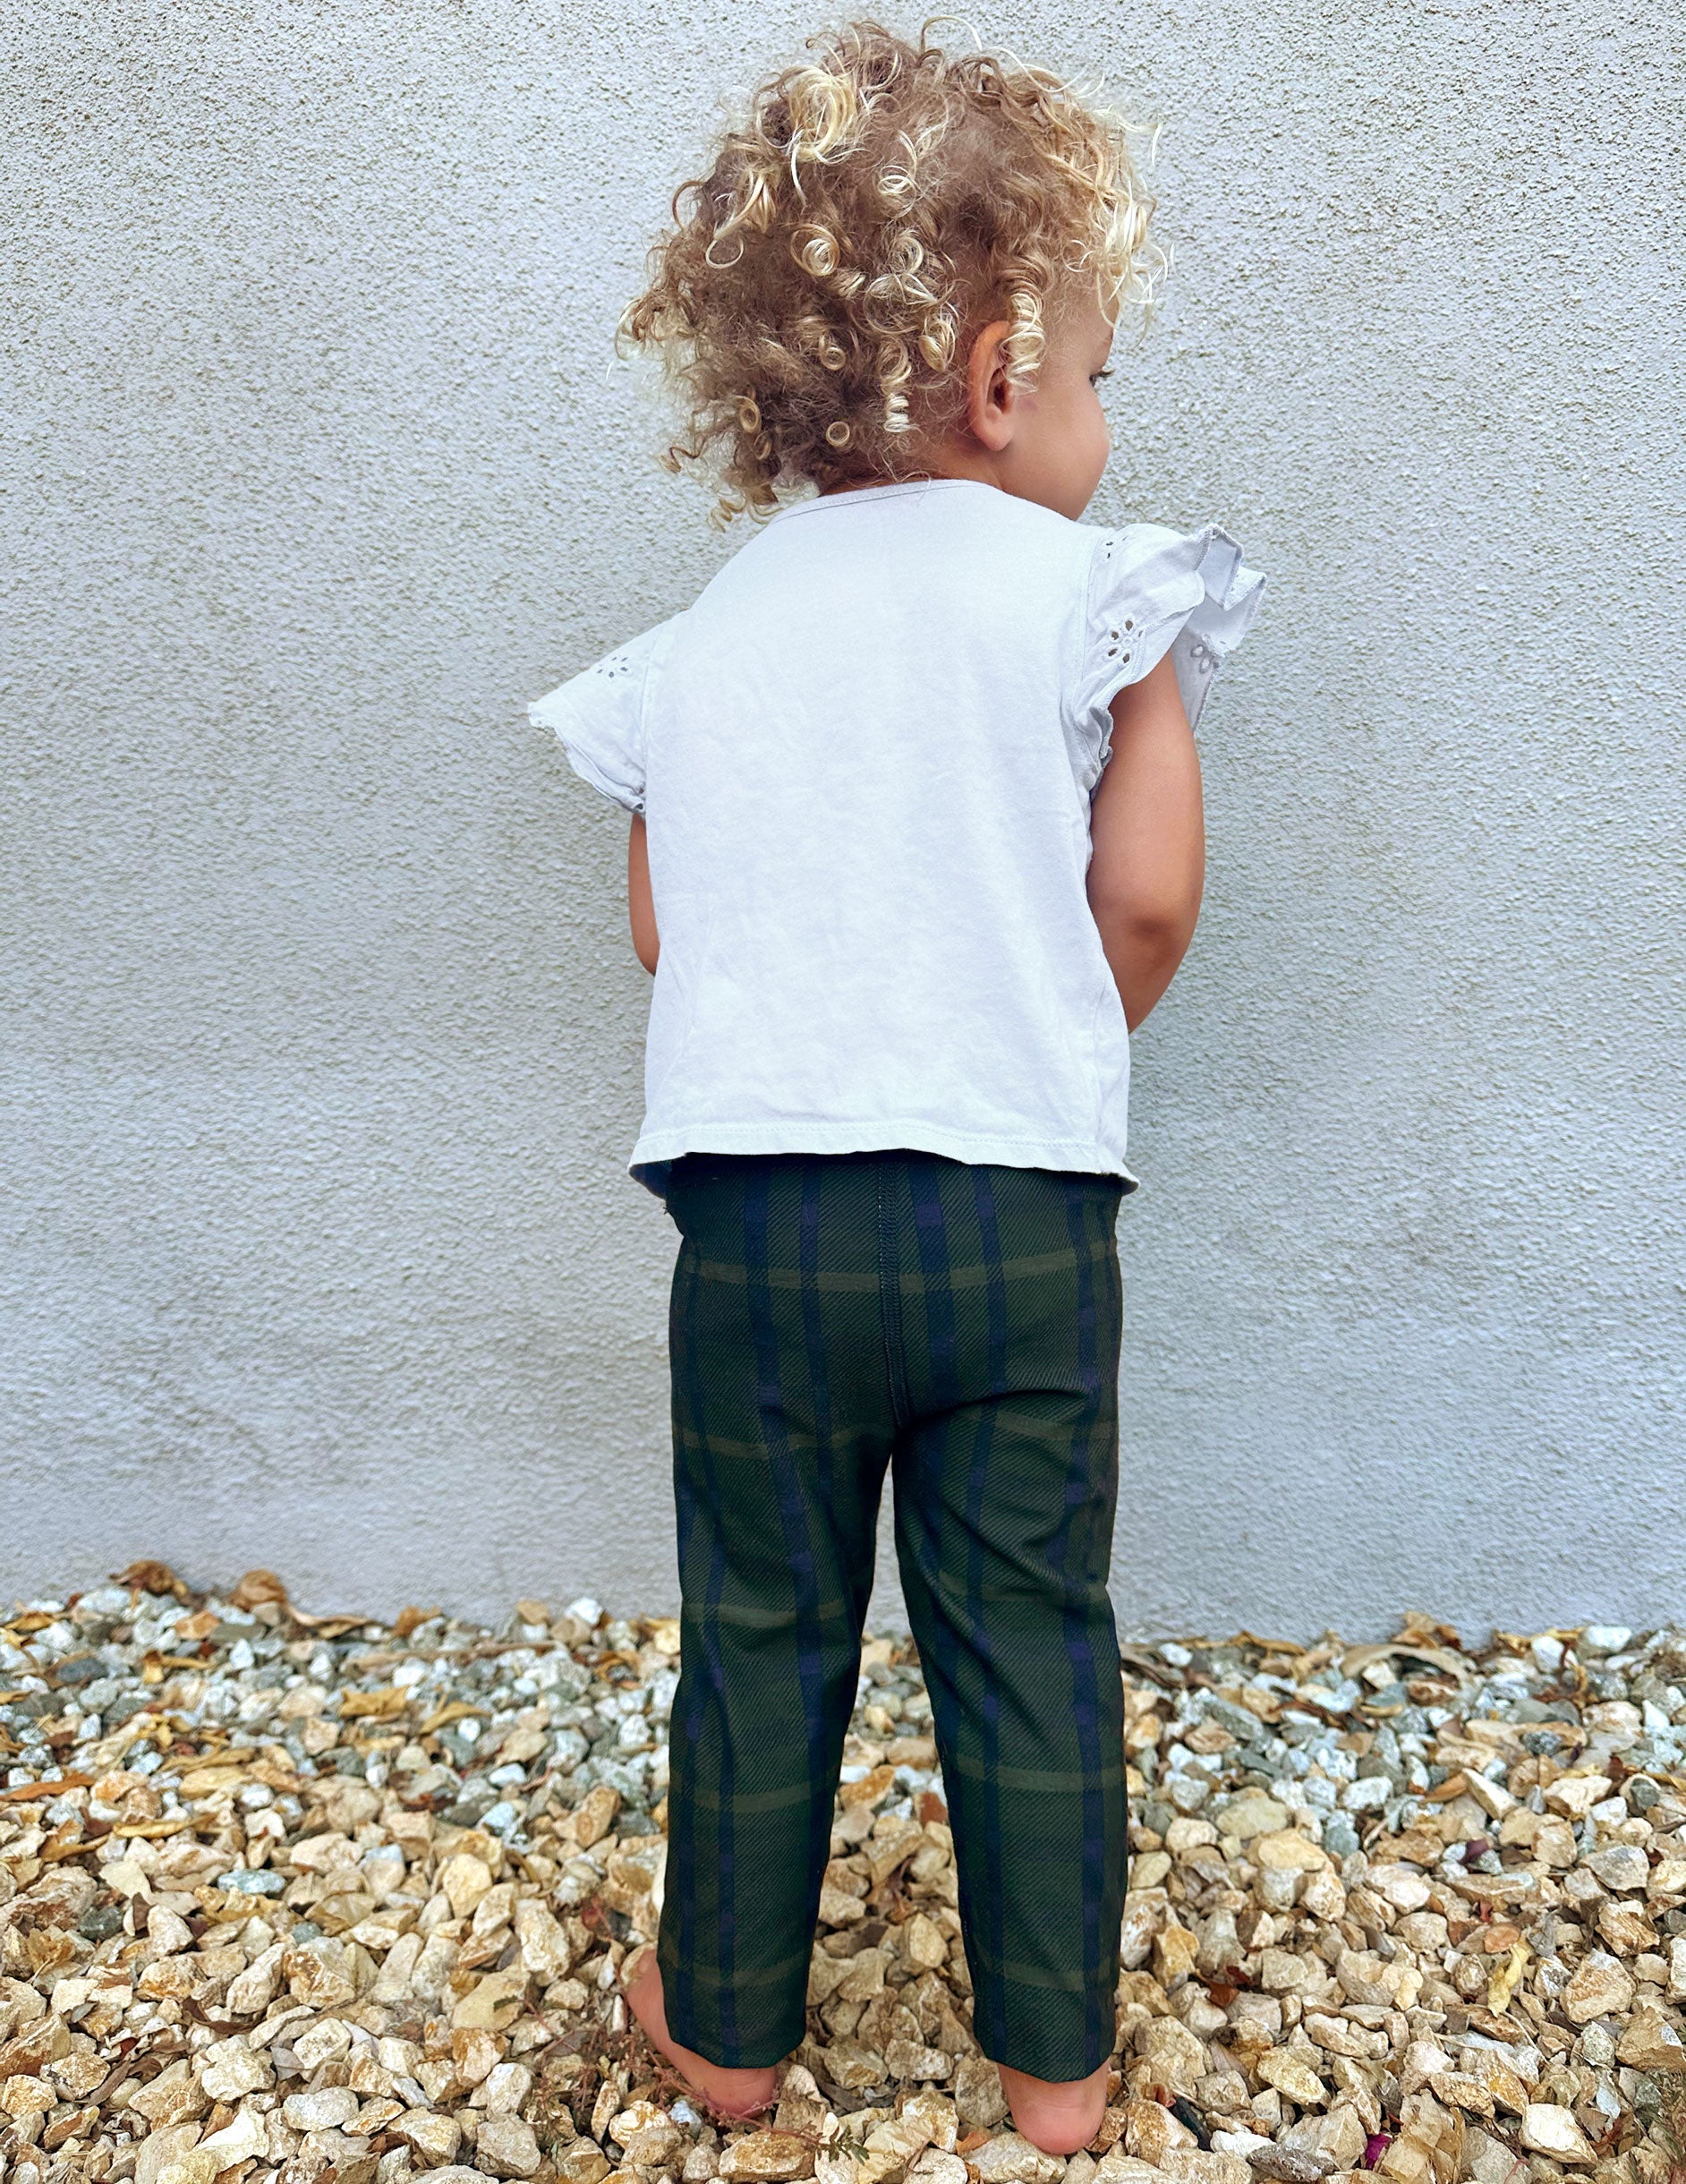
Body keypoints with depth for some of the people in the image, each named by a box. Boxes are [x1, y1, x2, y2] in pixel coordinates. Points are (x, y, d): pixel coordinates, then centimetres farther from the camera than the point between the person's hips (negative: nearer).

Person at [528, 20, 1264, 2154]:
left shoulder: (697, 644, 7)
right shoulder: (1088, 585, -3)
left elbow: (665, 934, 9)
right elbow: (1146, 891, -7)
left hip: (756, 1213, 2)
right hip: (1020, 1213, -1)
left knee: (762, 1637, 17)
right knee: (1031, 1643, 14)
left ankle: (728, 2022, 37)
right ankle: (1056, 2057, 32)